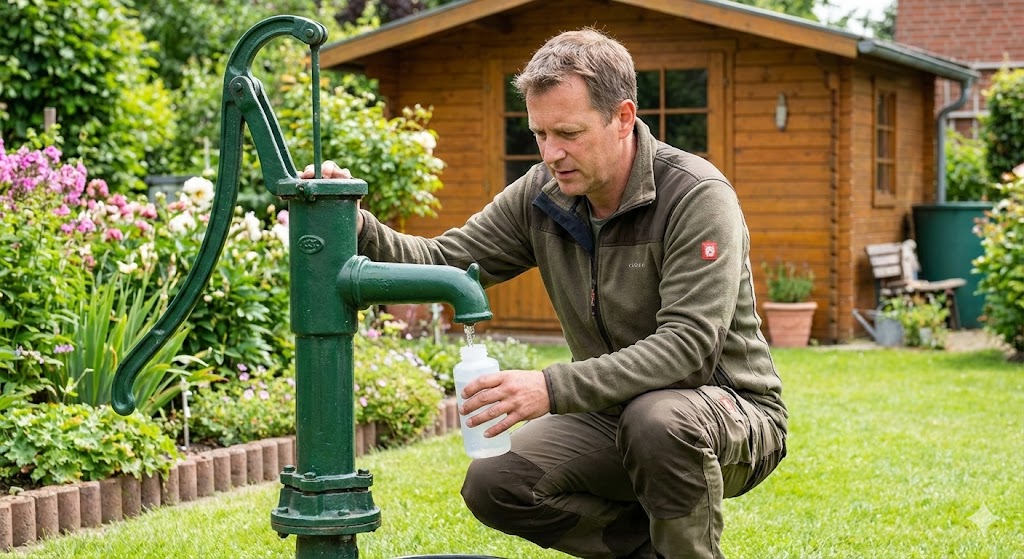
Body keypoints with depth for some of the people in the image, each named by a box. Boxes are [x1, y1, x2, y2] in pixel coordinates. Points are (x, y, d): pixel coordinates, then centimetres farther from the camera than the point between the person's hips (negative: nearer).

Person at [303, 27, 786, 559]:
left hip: (731, 407, -6)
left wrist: (553, 388, -40)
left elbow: (687, 343, -31)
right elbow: (445, 261, -3)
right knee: (493, 483, -14)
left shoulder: (697, 195, -22)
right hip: (615, 415, 6)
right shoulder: (543, 194, -2)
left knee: (658, 418, -38)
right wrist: (359, 227, -24)